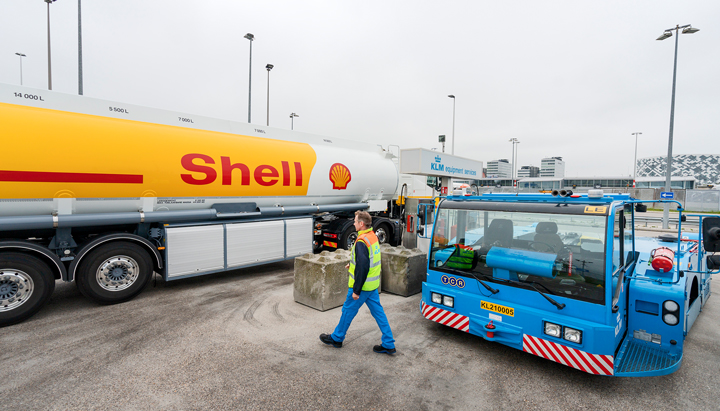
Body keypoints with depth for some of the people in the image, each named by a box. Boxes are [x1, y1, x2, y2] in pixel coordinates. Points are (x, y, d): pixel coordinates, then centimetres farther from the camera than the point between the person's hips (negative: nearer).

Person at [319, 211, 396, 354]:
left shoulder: (361, 242, -24)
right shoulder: (373, 237, 5)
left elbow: (363, 268, -27)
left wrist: (356, 290, -21)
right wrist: (353, 264, 25)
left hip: (362, 286, -8)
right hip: (373, 285, 8)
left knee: (348, 311, 10)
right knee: (378, 312, 13)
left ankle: (336, 338, 30)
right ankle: (388, 345, 19)